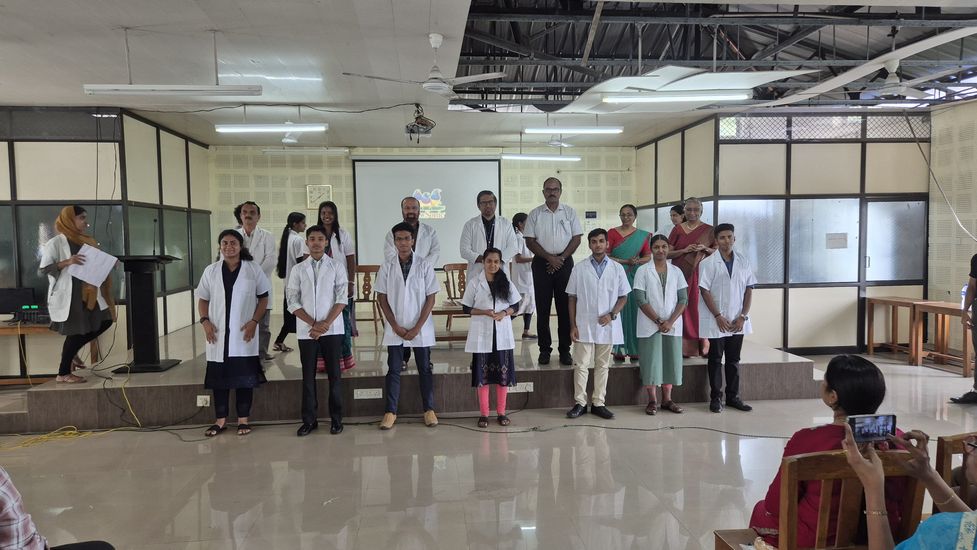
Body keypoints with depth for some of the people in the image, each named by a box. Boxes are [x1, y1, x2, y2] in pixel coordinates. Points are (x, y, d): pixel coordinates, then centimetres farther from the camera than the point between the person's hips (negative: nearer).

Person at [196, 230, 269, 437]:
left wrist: (254, 321, -9)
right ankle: (220, 420, 18)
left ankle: (243, 419, 14)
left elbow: (264, 297, 2)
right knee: (218, 377, 7)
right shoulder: (211, 271, 6)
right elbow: (203, 299, 11)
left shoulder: (253, 269, 0)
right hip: (218, 335, 2)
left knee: (244, 377, 3)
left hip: (243, 334, -2)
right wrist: (205, 321, -5)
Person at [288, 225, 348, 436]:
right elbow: (293, 302, 2)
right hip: (306, 330, 2)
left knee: (334, 374, 3)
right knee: (308, 376, 6)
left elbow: (341, 298, -3)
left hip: (332, 329, -1)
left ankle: (336, 418, 12)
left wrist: (326, 324, -13)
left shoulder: (337, 267, 3)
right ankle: (309, 419, 14)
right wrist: (313, 324, -9)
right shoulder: (298, 269, 7)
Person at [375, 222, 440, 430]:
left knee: (425, 369, 8)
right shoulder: (386, 268, -1)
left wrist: (417, 327, -10)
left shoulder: (425, 267, -5)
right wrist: (396, 326, -7)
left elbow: (431, 298, -5)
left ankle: (429, 410, 19)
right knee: (393, 370, 6)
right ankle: (390, 411, 15)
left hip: (421, 328, -1)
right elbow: (382, 299, 1)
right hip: (395, 329, 1)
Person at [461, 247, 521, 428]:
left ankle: (501, 412, 18)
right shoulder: (474, 283, -3)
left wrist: (504, 313, -12)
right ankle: (483, 414, 13)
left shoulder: (506, 283, 3)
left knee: (503, 373, 5)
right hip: (481, 334, -2)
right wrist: (485, 312, -16)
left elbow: (515, 305, 8)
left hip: (502, 334, 2)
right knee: (482, 374, 2)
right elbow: (466, 308, -1)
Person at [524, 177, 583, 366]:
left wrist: (561, 258, -8)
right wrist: (550, 258, -10)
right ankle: (544, 349, 10)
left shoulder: (569, 212, 7)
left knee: (565, 307, 1)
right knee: (543, 308, 2)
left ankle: (565, 350, 8)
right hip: (541, 264, 0)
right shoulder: (535, 214, 5)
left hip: (565, 263, 0)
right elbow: (530, 241, 0)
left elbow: (576, 238, 3)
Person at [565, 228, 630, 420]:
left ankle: (598, 403, 17)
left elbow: (623, 296, 7)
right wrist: (573, 325, -3)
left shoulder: (617, 268, 3)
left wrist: (612, 314, -10)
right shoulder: (579, 268, 1)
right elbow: (572, 299, 3)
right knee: (581, 365, 1)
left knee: (602, 366, 9)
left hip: (607, 326, 1)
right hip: (584, 325, -1)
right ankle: (580, 403, 11)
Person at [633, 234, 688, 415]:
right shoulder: (643, 271, -2)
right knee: (650, 362, -1)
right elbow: (640, 300, -8)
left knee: (671, 361, 6)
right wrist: (658, 321, -12)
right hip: (649, 326, -3)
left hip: (673, 326, 3)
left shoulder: (676, 271, 7)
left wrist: (670, 322, -10)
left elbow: (683, 300, 2)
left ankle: (666, 399, 18)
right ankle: (652, 401, 10)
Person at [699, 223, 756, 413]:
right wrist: (718, 316, -13)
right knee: (715, 359, 6)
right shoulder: (708, 263, -6)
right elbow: (705, 291, -9)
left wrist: (743, 316, -4)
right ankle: (715, 398, 14)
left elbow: (749, 289, 4)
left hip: (737, 321, 3)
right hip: (716, 321, -3)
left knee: (734, 359, 11)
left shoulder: (743, 261, 4)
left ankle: (733, 396, 21)